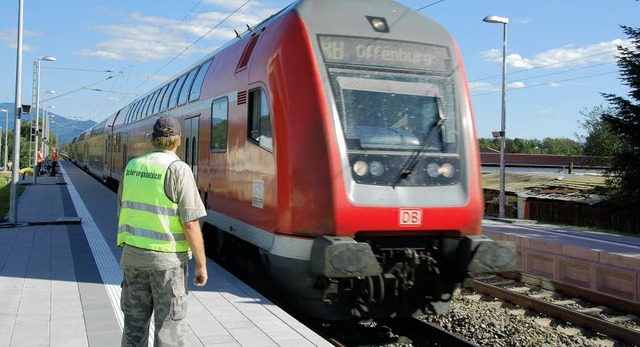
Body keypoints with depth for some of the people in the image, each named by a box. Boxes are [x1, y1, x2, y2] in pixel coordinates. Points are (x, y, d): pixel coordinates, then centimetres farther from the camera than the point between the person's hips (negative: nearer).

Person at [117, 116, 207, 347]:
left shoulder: (132, 167, 5)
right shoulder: (178, 169, -13)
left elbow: (123, 213, 12)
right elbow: (190, 224, -16)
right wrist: (201, 264, -9)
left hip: (133, 255, 6)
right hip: (167, 258, -5)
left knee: (135, 322, 14)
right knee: (170, 323, 4)